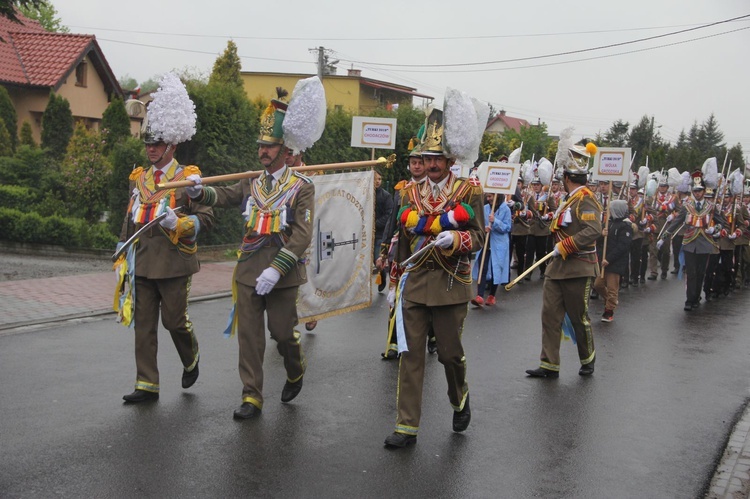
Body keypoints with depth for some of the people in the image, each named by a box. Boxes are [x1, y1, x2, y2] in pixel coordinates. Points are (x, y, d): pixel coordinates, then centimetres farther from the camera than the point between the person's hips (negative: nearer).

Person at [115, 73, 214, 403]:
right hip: (142, 262, 5)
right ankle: (147, 386, 10)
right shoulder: (139, 178, 13)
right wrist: (122, 258, 14)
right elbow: (130, 219, 18)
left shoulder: (187, 179, -3)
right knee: (143, 324, 4)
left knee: (175, 320, 3)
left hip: (174, 263, -5)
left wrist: (178, 223, -22)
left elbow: (206, 217, -6)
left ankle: (191, 360, 34)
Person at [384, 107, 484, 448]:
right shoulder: (411, 194, 11)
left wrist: (456, 238, -23)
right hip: (414, 284, 3)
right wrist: (395, 283, 8)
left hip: (450, 284, -3)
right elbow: (404, 238, 12)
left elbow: (478, 237, -3)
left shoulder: (468, 191, 0)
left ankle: (460, 400, 38)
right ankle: (407, 426, 8)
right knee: (410, 353, 1)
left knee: (450, 352, 6)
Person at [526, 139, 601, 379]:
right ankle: (549, 365, 6)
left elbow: (594, 230, -28)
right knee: (550, 314, 2)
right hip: (558, 266, 9)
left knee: (579, 318, 5)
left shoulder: (585, 199, -14)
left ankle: (588, 360, 27)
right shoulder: (570, 199, 14)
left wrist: (565, 246, -25)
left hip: (579, 269, -8)